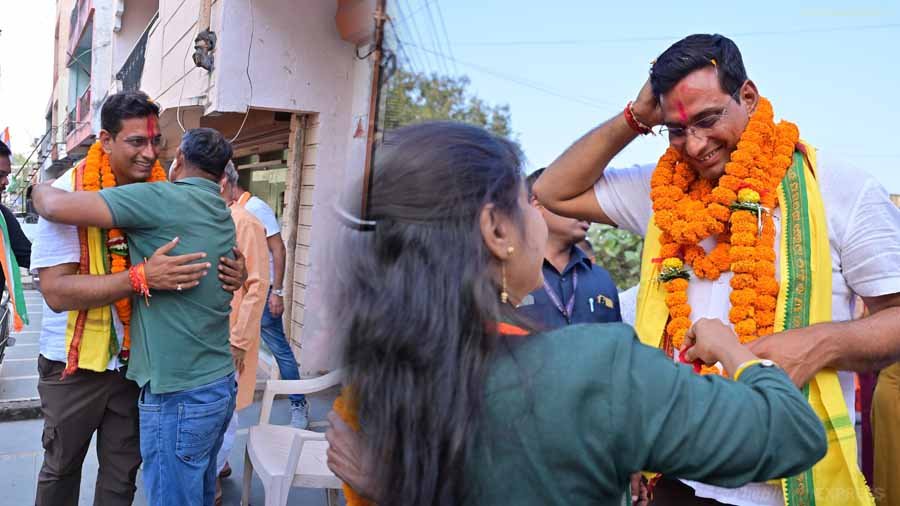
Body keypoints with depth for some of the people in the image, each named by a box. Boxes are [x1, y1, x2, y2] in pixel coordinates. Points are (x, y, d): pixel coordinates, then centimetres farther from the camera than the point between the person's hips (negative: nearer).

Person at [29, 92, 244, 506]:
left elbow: (189, 261, 6)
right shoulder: (70, 193, -17)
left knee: (122, 471, 17)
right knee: (61, 466, 18)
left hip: (136, 360, 3)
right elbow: (56, 291, -24)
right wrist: (142, 277, -36)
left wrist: (229, 273, -17)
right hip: (75, 363, -3)